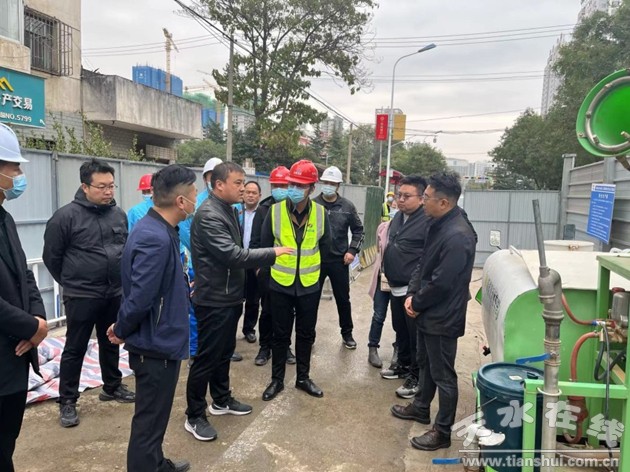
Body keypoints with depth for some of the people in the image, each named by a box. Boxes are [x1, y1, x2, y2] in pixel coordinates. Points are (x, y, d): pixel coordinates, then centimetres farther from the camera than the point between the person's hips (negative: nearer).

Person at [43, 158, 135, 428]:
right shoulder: (66, 216, -13)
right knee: (75, 349, 7)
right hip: (81, 296, -5)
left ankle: (112, 387, 36)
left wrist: (119, 279, 13)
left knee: (111, 344, 19)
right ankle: (67, 401, 21)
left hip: (115, 294, 5)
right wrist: (70, 283, 5)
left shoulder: (119, 215, 3)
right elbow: (51, 256, -4)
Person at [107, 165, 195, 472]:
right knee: (149, 421, 7)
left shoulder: (159, 230, 5)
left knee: (154, 416, 26)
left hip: (159, 340, 10)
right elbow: (140, 298, -27)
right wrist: (122, 331, -11)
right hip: (157, 345, -10)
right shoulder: (155, 239, -27)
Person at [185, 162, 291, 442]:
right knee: (207, 358, 2)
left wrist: (240, 291, 16)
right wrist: (272, 253, -20)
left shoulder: (228, 210, 11)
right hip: (214, 300, -9)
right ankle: (194, 416, 17)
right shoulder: (208, 215, -21)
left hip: (230, 297, 10)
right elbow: (233, 255, -28)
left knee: (224, 353, 21)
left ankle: (221, 400, 37)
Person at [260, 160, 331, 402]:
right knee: (280, 334, 11)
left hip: (309, 284, 1)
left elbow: (325, 245, 6)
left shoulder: (321, 213, -7)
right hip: (280, 283, -1)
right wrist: (281, 262, 8)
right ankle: (277, 380, 27)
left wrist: (308, 262, 10)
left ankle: (303, 378, 31)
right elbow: (265, 244, 0)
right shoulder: (275, 211, -11)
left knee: (306, 334, 14)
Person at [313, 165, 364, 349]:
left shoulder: (347, 206, -1)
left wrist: (352, 251, -3)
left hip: (339, 260, 1)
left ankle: (347, 333, 29)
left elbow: (358, 230, 7)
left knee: (343, 299, 11)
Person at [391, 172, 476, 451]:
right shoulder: (439, 225, 5)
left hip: (443, 317, -10)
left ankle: (443, 432, 23)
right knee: (428, 364, 25)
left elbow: (441, 283, -26)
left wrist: (416, 304, -11)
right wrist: (412, 295, 1)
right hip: (429, 312, 10)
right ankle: (421, 407, 45)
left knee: (443, 375, 6)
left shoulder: (457, 236, -27)